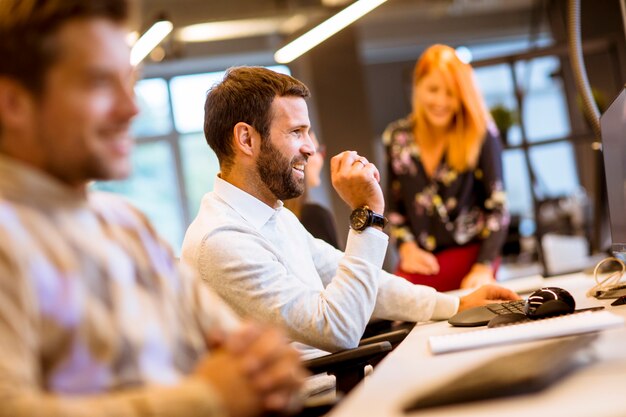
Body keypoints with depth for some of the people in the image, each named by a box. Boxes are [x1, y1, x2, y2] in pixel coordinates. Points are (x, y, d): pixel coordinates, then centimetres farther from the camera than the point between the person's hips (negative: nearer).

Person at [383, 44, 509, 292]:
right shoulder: (397, 138, 8)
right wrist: (406, 247, -3)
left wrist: (484, 268, -12)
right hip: (421, 262, 2)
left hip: (472, 257, -2)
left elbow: (497, 206, -3)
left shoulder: (481, 135, -2)